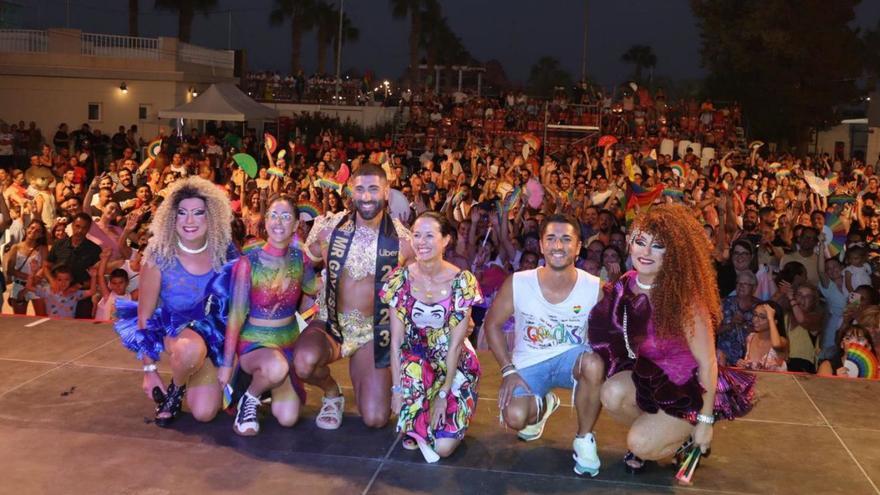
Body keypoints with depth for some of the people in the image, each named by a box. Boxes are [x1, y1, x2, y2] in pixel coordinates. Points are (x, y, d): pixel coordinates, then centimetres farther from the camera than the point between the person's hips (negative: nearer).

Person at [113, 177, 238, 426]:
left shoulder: (224, 253, -11)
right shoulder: (159, 255, -16)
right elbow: (145, 314, -8)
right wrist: (149, 370, -6)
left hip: (214, 335, 2)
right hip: (172, 327, -2)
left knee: (203, 413, -13)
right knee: (192, 348, -39)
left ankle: (193, 380, 24)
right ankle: (174, 391, -4)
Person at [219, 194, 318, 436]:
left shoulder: (300, 260, -4)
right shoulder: (248, 262, -16)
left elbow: (313, 295, 15)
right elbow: (236, 315, -13)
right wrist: (226, 364, -12)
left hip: (289, 341, 4)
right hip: (253, 342, -4)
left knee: (288, 418, -6)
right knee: (277, 368, -40)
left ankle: (269, 386, 27)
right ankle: (249, 399, -6)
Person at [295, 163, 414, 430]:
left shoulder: (401, 239, -6)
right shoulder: (329, 228, -5)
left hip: (375, 331, 0)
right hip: (330, 322, 0)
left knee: (376, 419, -8)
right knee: (305, 360, -35)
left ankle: (358, 372, 28)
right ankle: (331, 392, 3)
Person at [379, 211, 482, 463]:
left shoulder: (463, 282, -15)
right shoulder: (400, 279, -9)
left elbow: (455, 343, -15)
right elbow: (396, 339, -8)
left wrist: (443, 393, -17)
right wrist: (397, 387, -15)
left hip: (454, 364, -1)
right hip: (414, 359, 1)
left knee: (443, 447, -16)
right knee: (411, 373, -38)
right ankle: (414, 427, -8)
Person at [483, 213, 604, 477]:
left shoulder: (595, 287, -15)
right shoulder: (517, 283, -14)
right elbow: (492, 324, -2)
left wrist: (602, 361, -20)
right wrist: (508, 370, -9)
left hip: (572, 358, 0)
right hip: (529, 364, 1)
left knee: (594, 365, -36)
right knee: (515, 418, -24)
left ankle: (584, 438, -9)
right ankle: (542, 406, 17)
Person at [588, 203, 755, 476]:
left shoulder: (684, 297, -26)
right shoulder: (625, 286, -11)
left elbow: (707, 363, -19)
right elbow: (610, 337, 5)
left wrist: (705, 421, -16)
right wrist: (596, 357, -14)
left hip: (688, 386, -5)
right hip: (650, 373, 5)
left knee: (640, 445, -19)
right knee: (612, 394, -26)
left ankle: (686, 436, 12)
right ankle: (651, 429, 5)